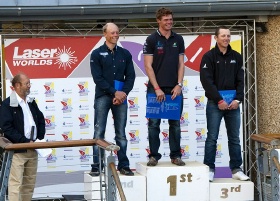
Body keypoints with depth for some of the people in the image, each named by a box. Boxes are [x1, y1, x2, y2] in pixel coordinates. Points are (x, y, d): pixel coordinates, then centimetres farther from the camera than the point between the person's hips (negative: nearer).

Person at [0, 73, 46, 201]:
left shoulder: (31, 102, 14)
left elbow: (41, 120, 24)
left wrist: (40, 137, 7)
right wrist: (26, 141, -18)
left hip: (32, 149, 7)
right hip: (17, 150, -7)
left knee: (30, 183, 11)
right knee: (16, 183, -9)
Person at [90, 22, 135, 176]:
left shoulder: (125, 54, 11)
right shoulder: (97, 54, 2)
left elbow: (130, 76, 8)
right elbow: (97, 78, -6)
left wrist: (123, 93, -8)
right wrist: (115, 92, -12)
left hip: (121, 96, 3)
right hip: (103, 97, -3)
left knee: (121, 133, 5)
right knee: (99, 133, -4)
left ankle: (123, 165, 8)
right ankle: (96, 166, -2)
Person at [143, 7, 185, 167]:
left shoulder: (178, 40, 8)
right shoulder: (151, 40, -2)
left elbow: (181, 64, 8)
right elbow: (148, 66, -5)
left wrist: (179, 85, -4)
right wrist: (157, 88, -12)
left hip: (174, 89, 3)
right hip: (156, 89, -3)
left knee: (175, 124, 6)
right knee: (154, 124, 1)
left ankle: (176, 155, 12)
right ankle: (154, 155, 8)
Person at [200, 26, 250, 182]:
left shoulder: (236, 57, 10)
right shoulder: (209, 57, -2)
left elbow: (241, 81, 6)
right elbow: (207, 81, -9)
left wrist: (238, 99, -8)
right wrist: (219, 100, -14)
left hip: (233, 103, 4)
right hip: (215, 103, -4)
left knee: (234, 138, 6)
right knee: (212, 138, -1)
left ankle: (236, 169, 10)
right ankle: (209, 169, 3)